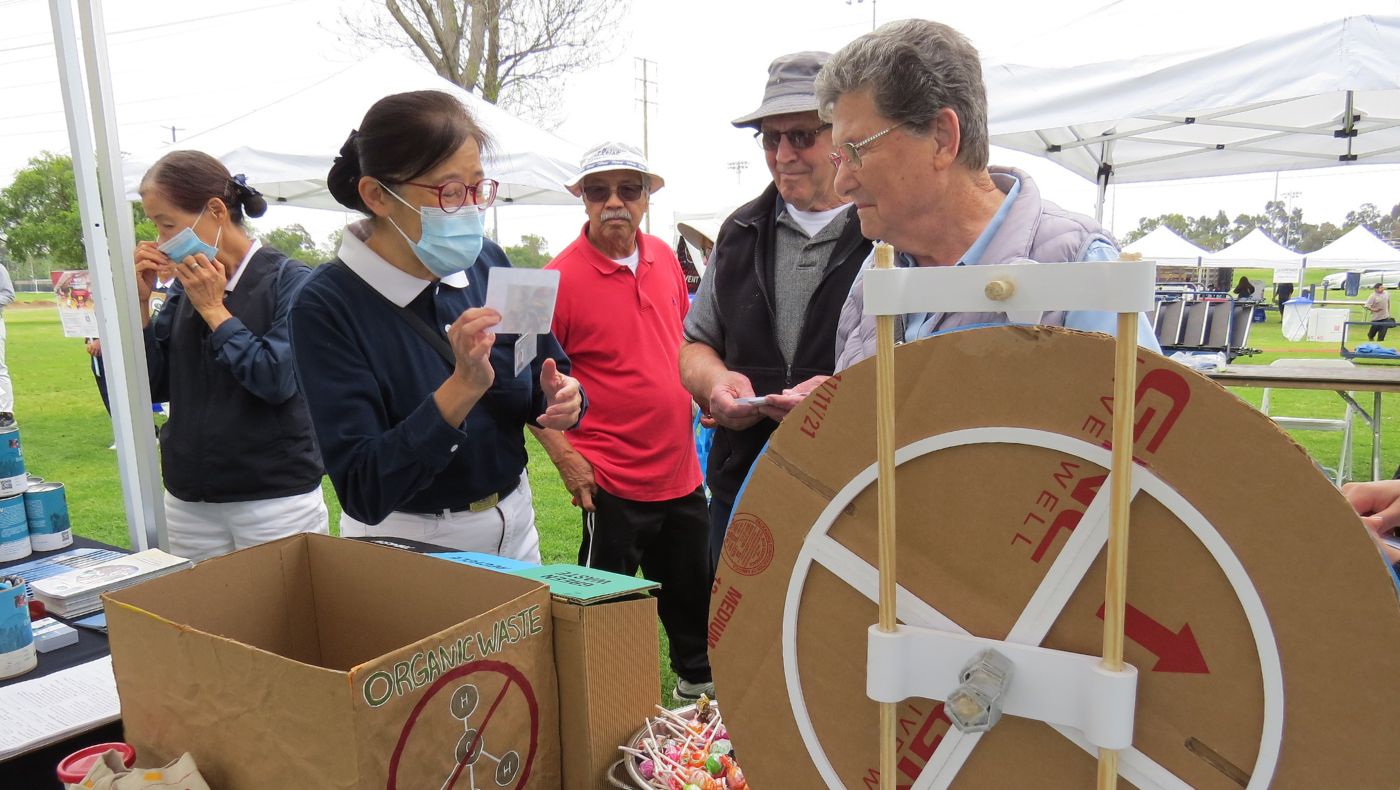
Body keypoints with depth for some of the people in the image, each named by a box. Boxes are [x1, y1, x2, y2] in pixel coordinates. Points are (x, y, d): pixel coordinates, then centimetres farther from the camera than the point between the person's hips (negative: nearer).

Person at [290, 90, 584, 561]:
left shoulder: (488, 263, -7)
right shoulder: (328, 306, -19)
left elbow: (546, 376, 5)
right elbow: (363, 492, -24)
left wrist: (563, 400, -18)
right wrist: (463, 387, -34)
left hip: (515, 527, 5)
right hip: (405, 545, -4)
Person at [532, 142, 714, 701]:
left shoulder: (663, 257, 4)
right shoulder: (563, 276, -14)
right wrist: (562, 454, -19)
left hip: (680, 470, 7)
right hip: (612, 478, -6)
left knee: (691, 589, 22)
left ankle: (697, 678, 43)